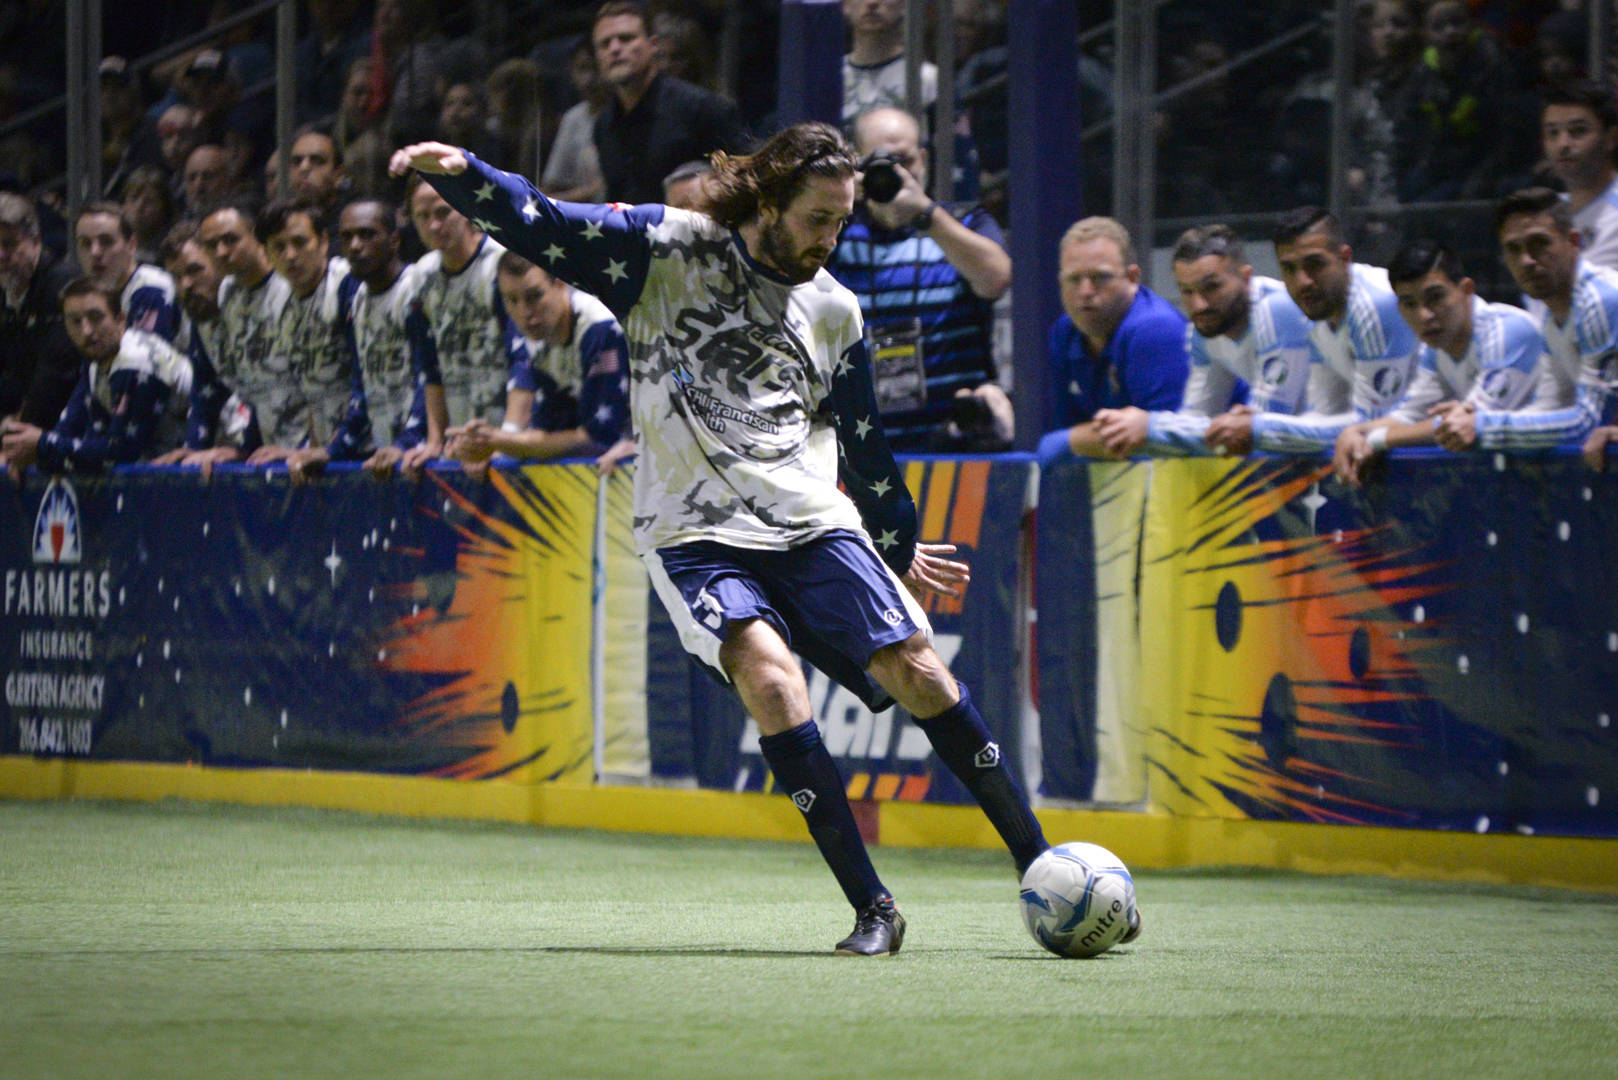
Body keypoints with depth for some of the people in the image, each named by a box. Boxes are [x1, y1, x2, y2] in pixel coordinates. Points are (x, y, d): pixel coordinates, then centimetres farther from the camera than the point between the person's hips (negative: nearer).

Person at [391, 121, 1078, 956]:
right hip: (694, 533, -4)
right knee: (767, 672, -27)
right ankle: (872, 911, -24)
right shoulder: (668, 249, 0)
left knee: (915, 669, -10)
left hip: (813, 523, 4)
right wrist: (462, 175, -21)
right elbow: (544, 229, -4)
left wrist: (900, 549, 33)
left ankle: (1039, 866, 4)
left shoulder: (834, 310, 12)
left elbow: (862, 444, 25)